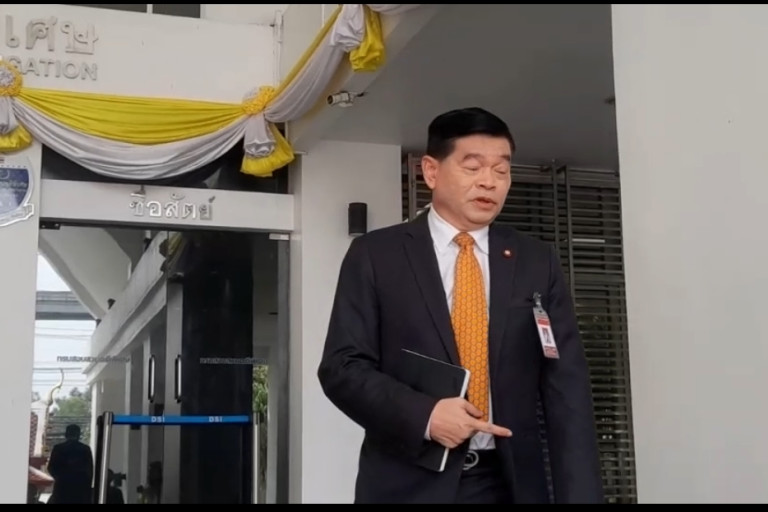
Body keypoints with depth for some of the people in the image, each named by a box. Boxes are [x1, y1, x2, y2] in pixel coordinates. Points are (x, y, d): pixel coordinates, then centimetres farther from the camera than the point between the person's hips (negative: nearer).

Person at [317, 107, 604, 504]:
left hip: (510, 482, 2)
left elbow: (566, 388, 0)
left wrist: (581, 495, -9)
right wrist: (422, 414, -19)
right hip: (408, 483, -2)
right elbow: (342, 366, -4)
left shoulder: (537, 262, 5)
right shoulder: (374, 255, -1)